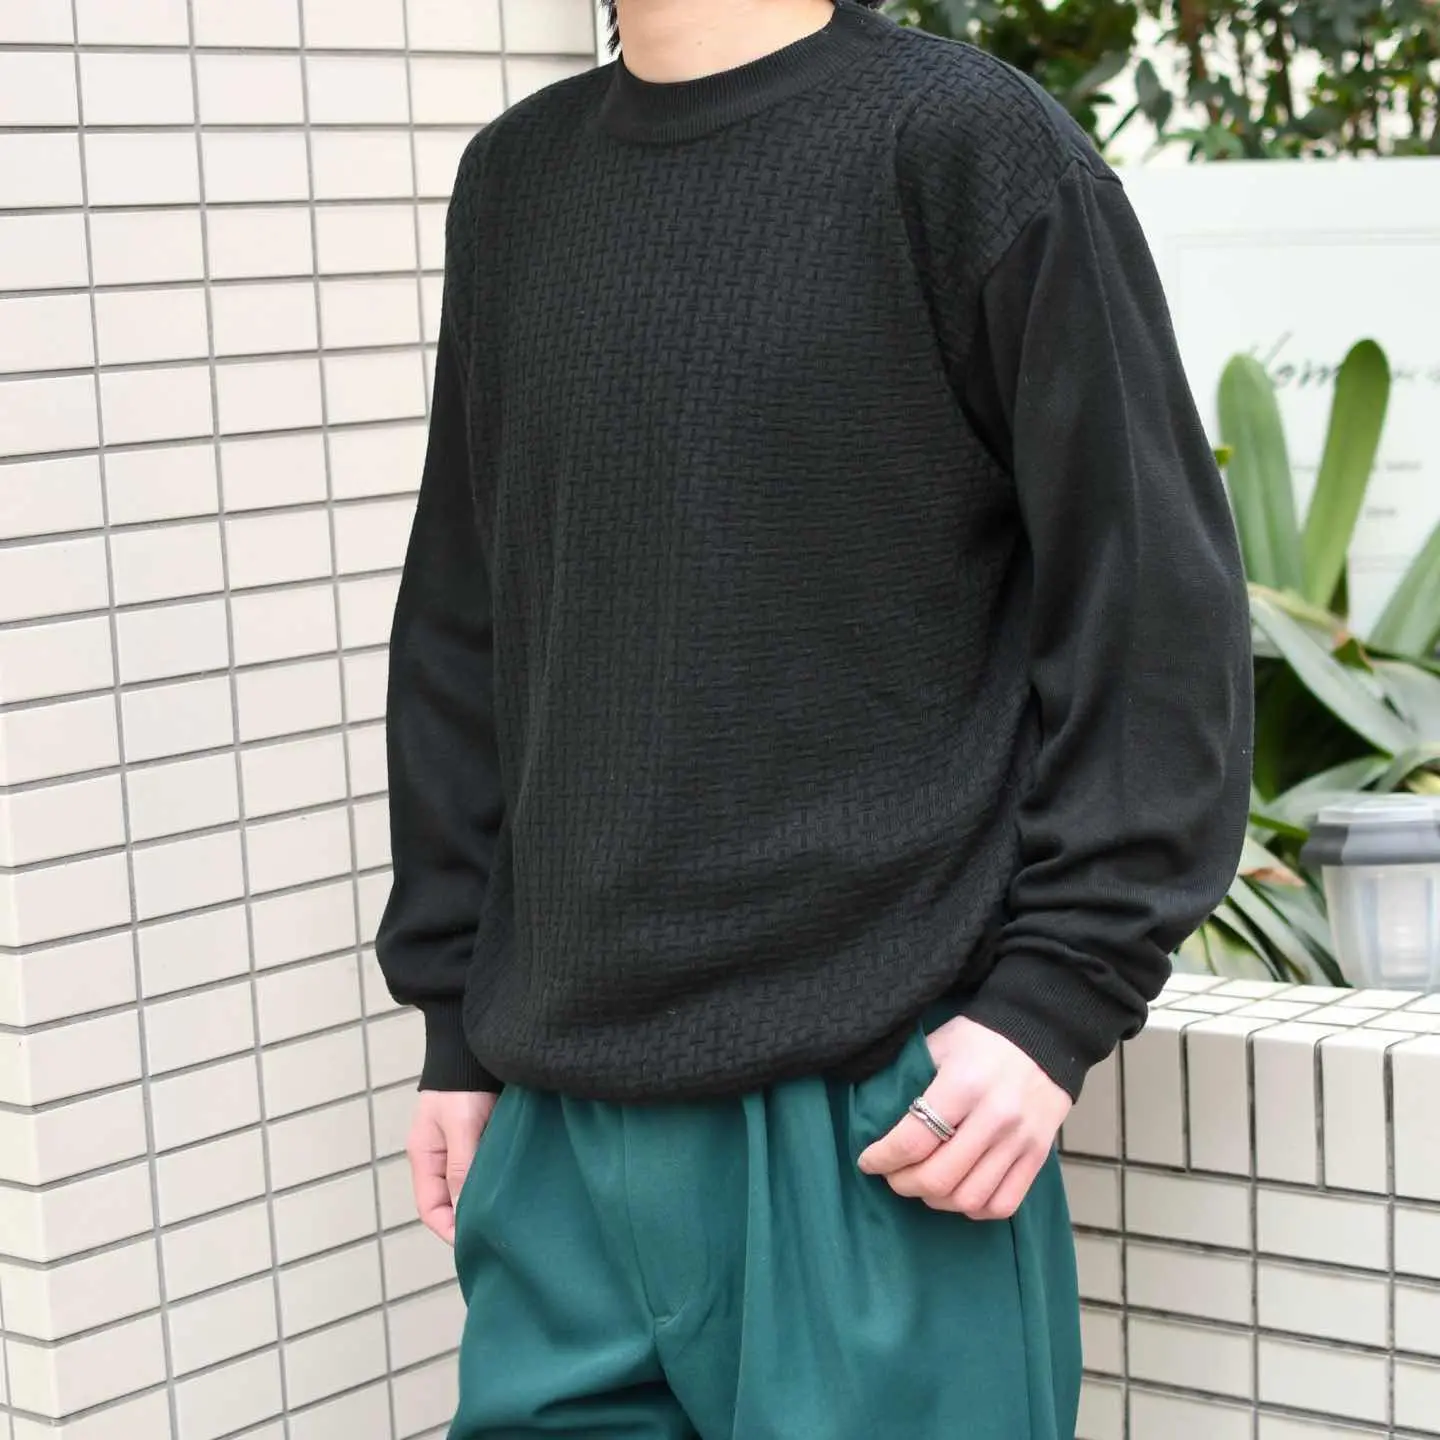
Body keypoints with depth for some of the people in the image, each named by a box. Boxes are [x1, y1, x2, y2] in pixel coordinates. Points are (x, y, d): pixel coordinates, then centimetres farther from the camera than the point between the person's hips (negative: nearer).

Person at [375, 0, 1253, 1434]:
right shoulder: (514, 179, 12)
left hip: (884, 1110, -5)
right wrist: (456, 1022, 13)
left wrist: (1058, 997, -12)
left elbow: (1158, 606, -7)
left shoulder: (971, 144, -5)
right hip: (559, 1120, 5)